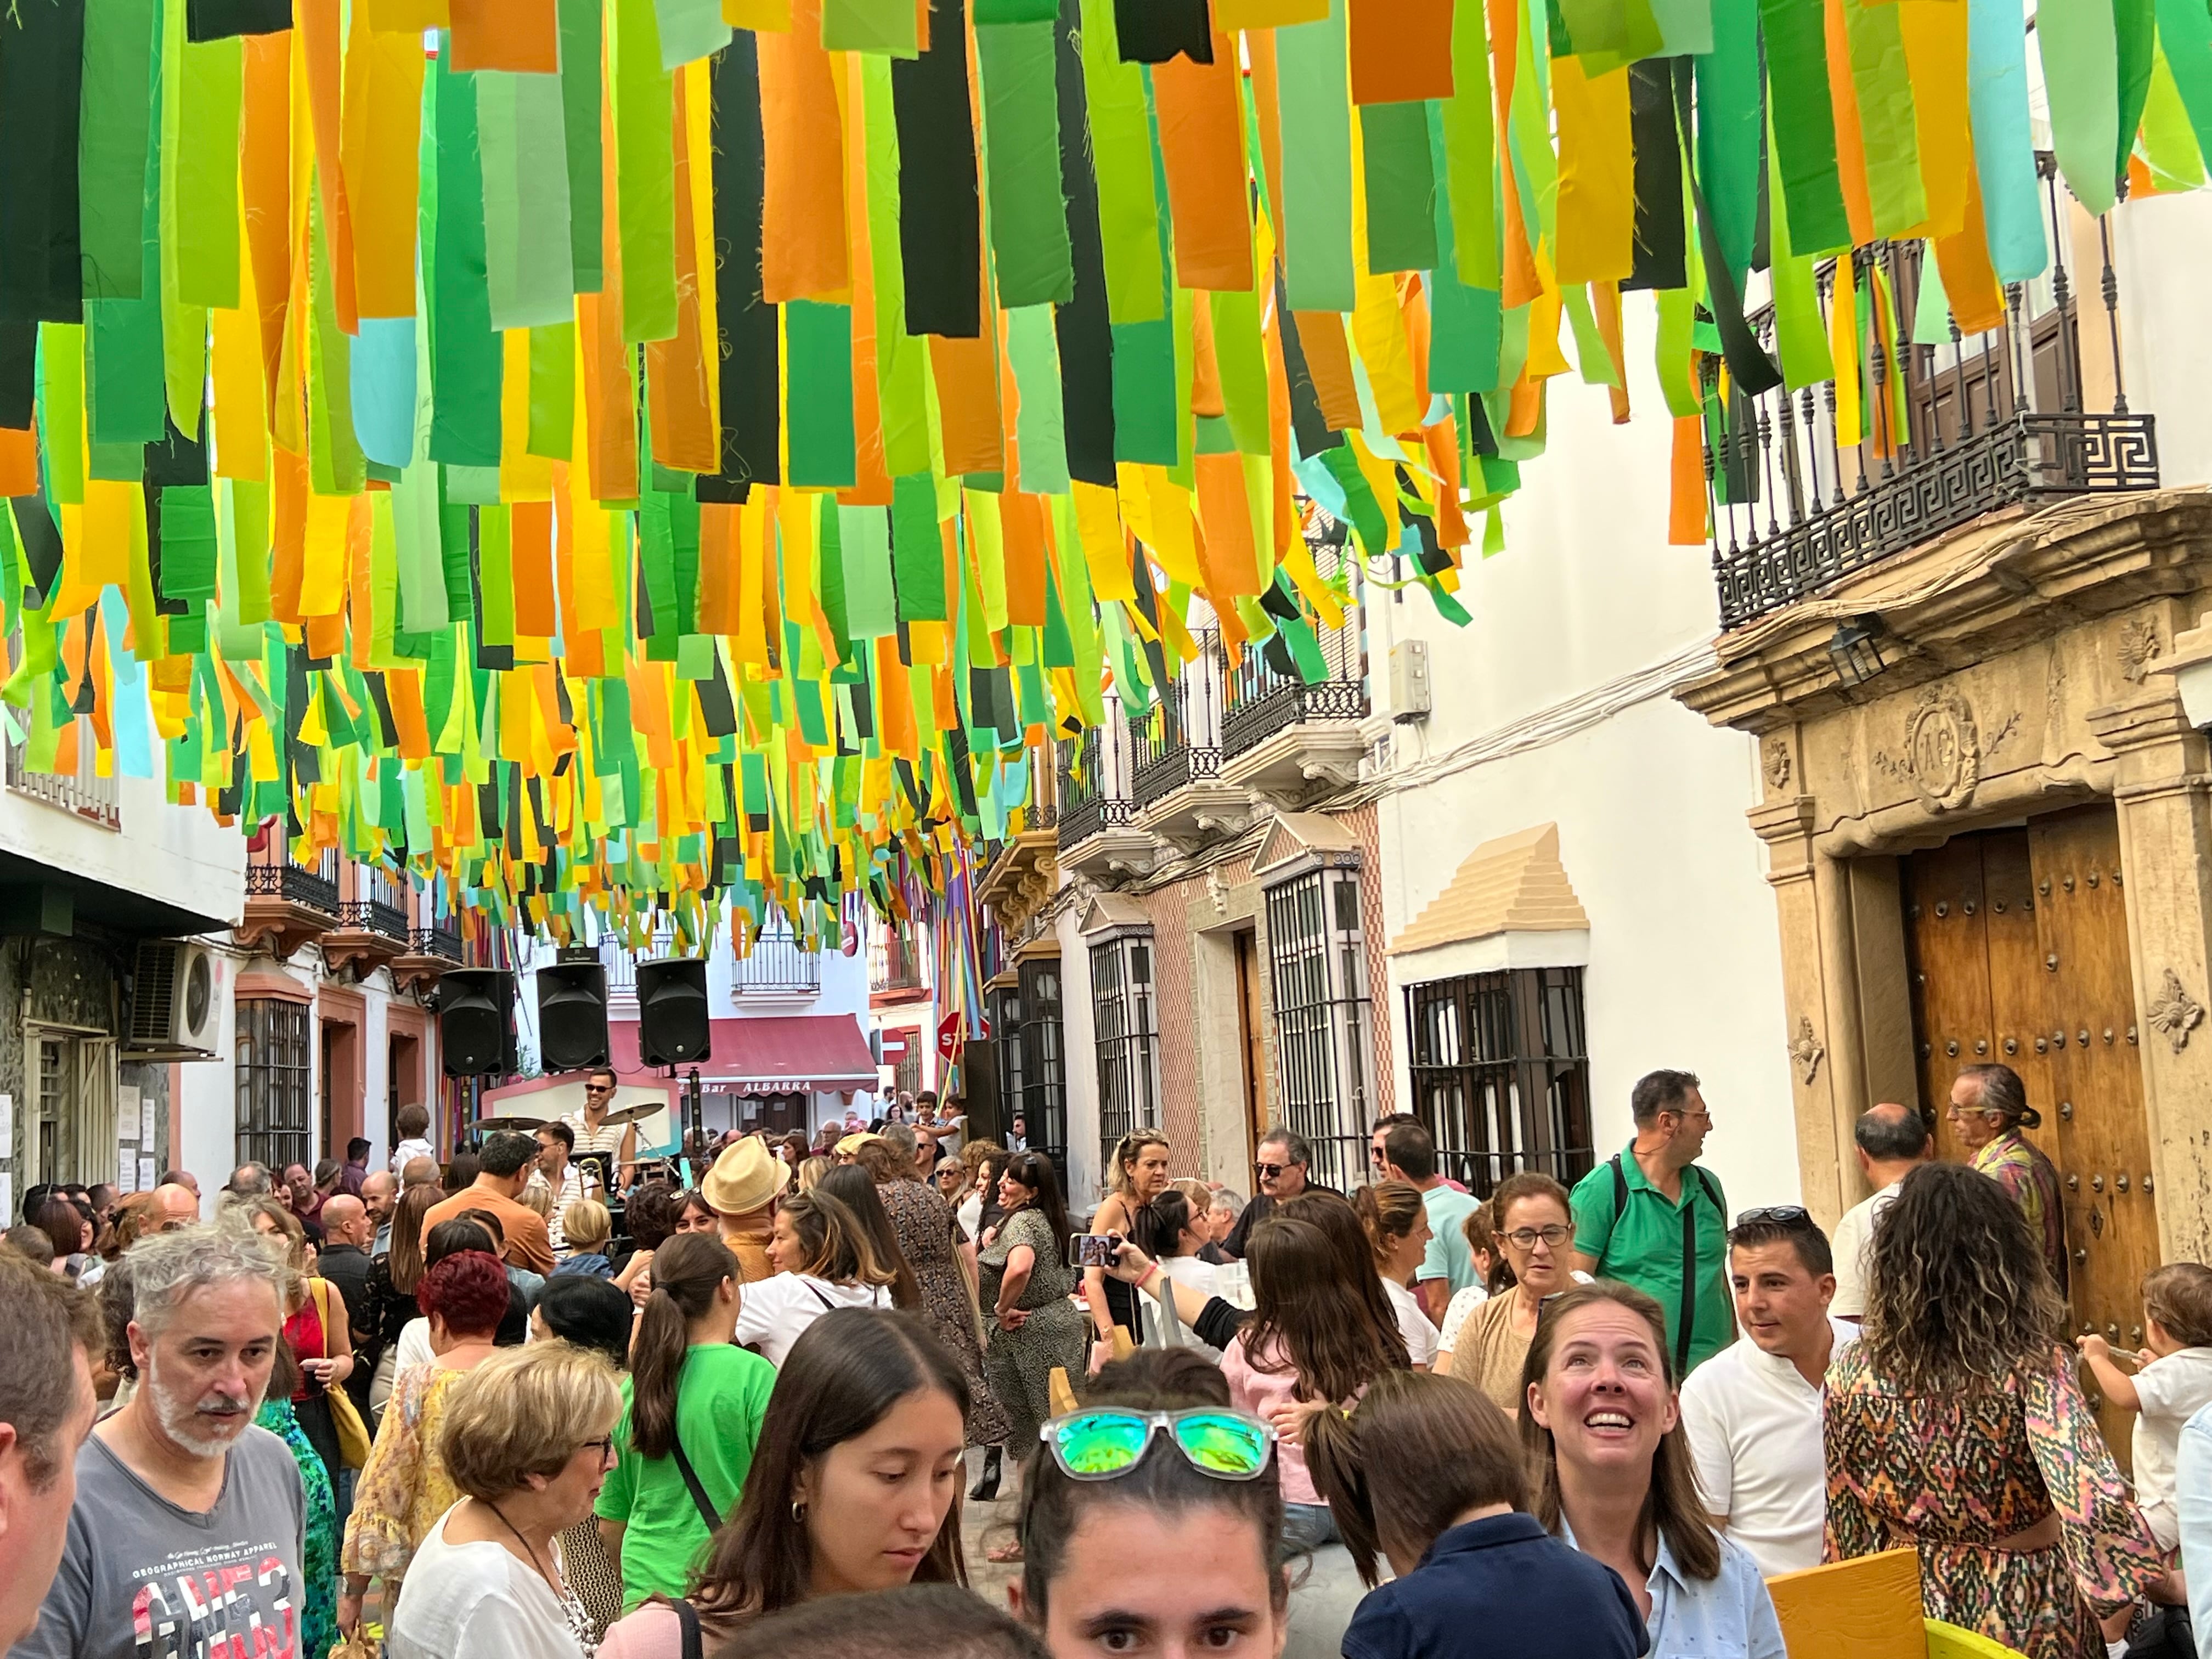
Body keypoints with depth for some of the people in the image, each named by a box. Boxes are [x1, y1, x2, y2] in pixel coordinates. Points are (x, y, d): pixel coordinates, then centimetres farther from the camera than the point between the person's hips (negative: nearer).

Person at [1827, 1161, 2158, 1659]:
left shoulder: (1851, 1373, -11)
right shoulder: (2033, 1366, -20)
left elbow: (1846, 1532, -1)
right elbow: (2094, 1504, -32)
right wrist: (2116, 1598, -18)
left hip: (1909, 1607, 3)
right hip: (2025, 1610, -3)